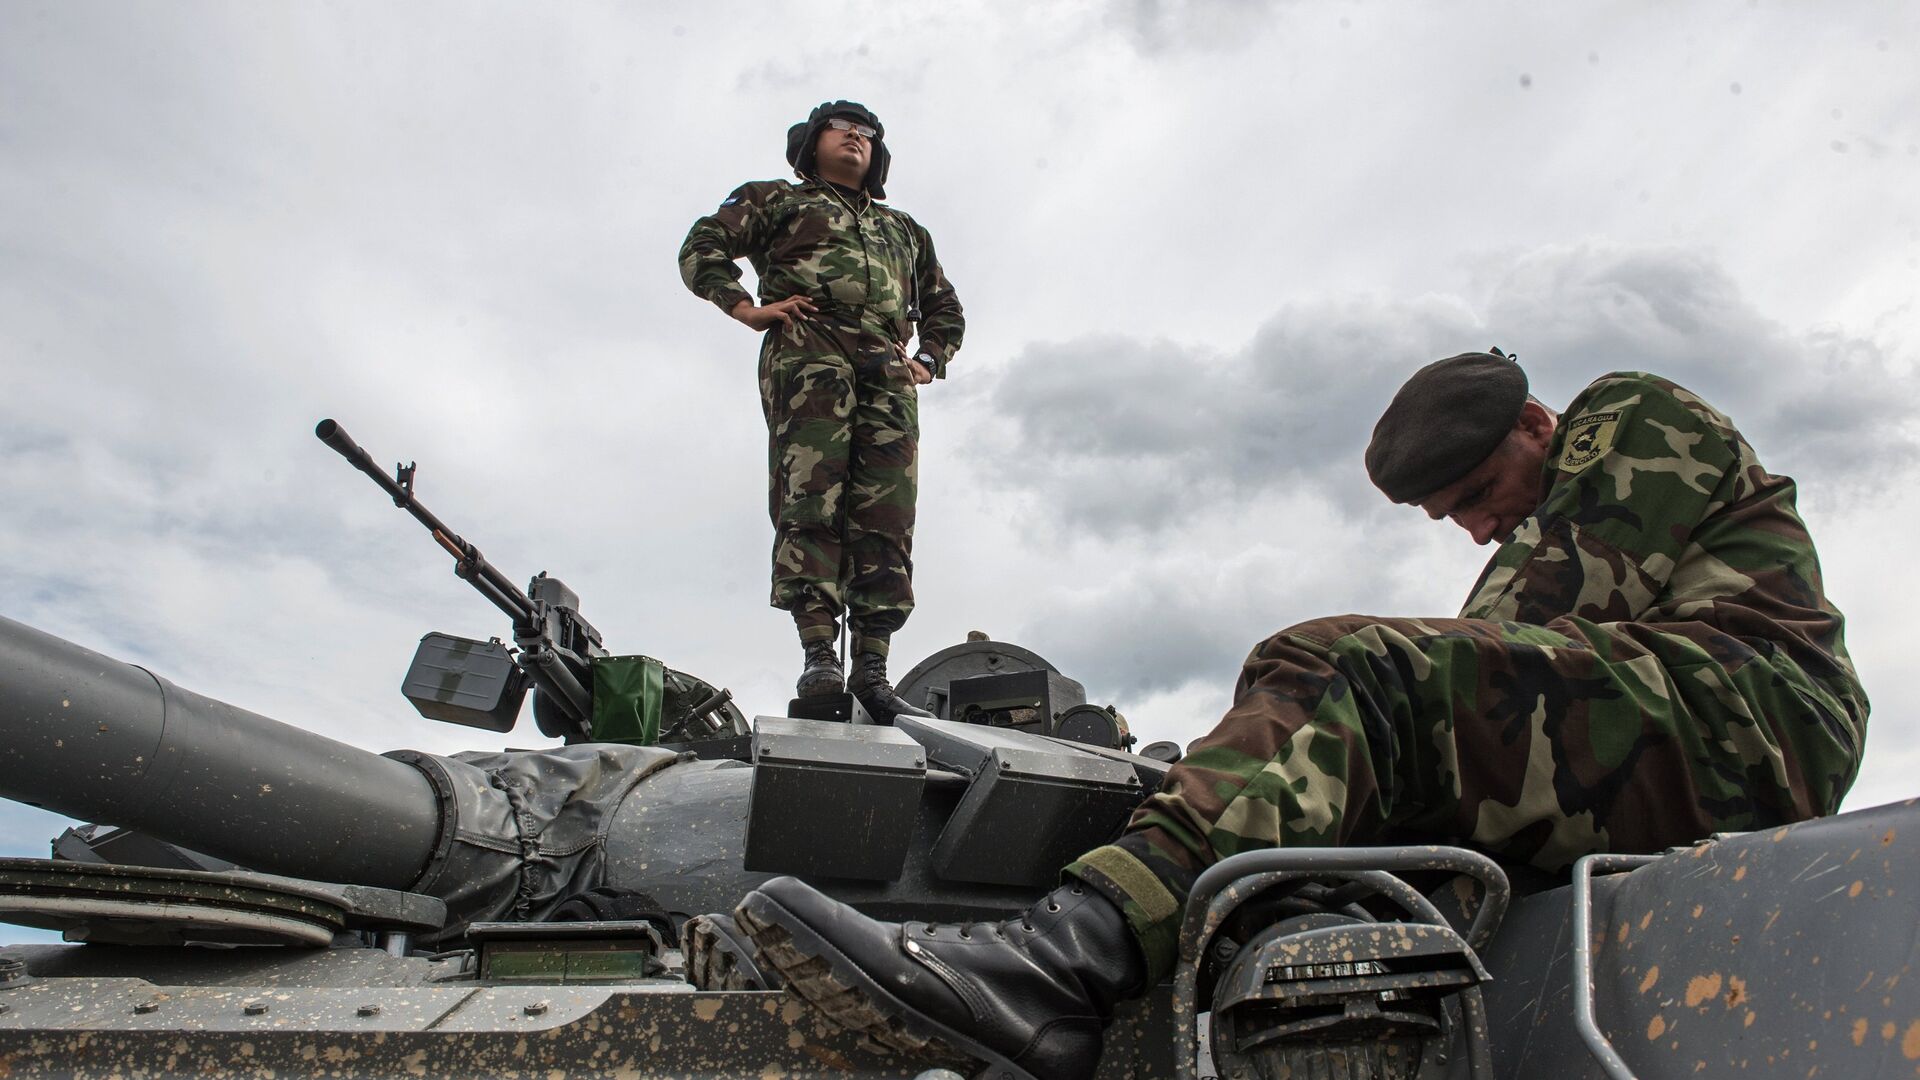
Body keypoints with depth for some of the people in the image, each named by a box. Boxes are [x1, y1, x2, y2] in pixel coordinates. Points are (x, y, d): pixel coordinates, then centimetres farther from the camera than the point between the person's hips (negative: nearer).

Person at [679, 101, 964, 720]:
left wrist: (927, 363, 17)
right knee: (812, 497, -20)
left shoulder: (904, 230, 37)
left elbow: (946, 311, 37)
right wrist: (749, 310, 0)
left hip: (888, 372, 4)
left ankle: (872, 669, -16)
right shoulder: (778, 201, 26)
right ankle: (819, 654, -26)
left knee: (886, 518, -11)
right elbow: (702, 246, 15)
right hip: (807, 352, -3)